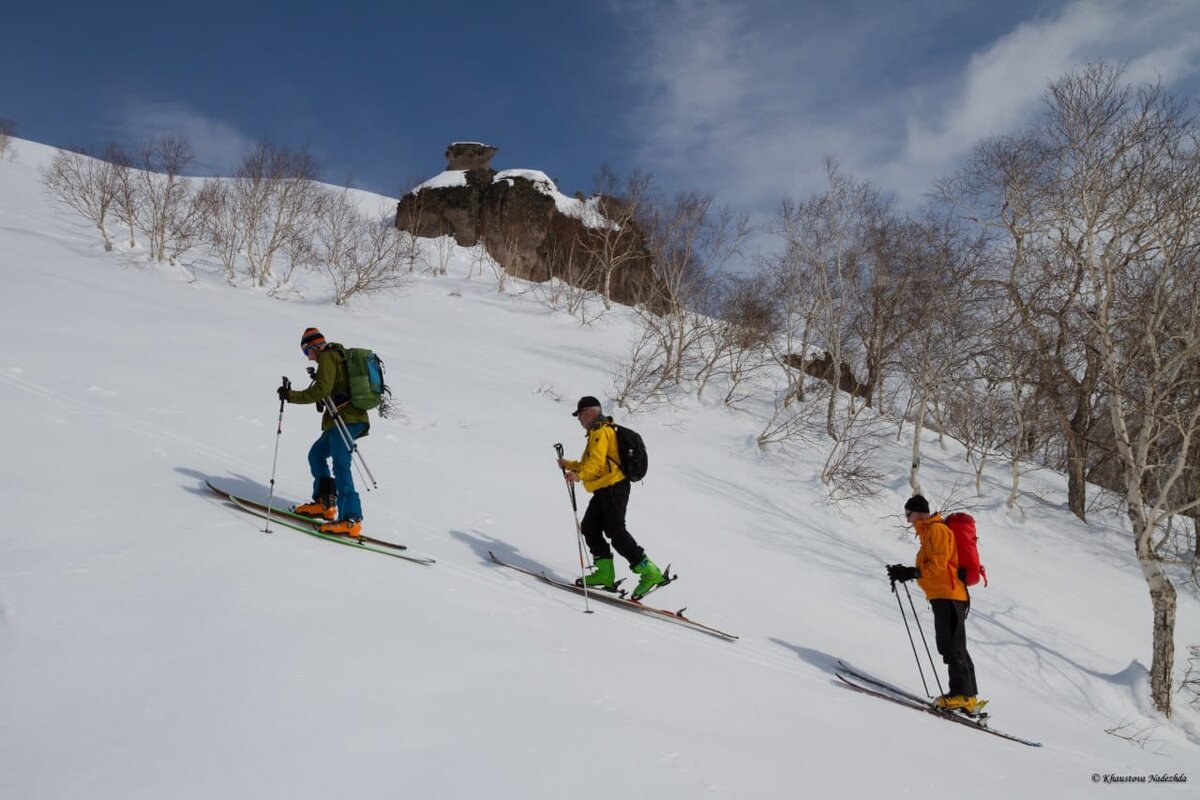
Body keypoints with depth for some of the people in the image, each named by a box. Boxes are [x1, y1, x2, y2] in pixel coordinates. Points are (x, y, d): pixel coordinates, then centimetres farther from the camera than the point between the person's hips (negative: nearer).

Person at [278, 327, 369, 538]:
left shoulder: (327, 357, -6)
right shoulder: (341, 356, 22)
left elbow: (322, 389, -17)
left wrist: (292, 396, -10)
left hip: (344, 420, -10)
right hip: (355, 418, 10)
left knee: (341, 467, -15)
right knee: (316, 454, 21)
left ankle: (352, 519, -21)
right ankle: (323, 503, 21)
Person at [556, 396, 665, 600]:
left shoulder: (601, 432, -10)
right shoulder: (597, 433, 24)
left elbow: (597, 462, -26)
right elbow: (589, 463, 32)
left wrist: (579, 475, -39)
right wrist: (569, 465, 26)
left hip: (613, 488, -11)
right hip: (604, 490, 11)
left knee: (615, 531, -14)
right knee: (589, 527, 7)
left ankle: (649, 571, -14)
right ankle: (605, 572, 9)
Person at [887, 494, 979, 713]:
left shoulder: (936, 529, -10)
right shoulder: (929, 531, 22)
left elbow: (938, 564, -19)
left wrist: (910, 573, -20)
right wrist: (906, 573, 12)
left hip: (947, 596, -11)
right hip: (946, 595, 11)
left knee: (952, 646, -10)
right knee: (954, 646, 13)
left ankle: (962, 694, -10)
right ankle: (968, 695, 17)